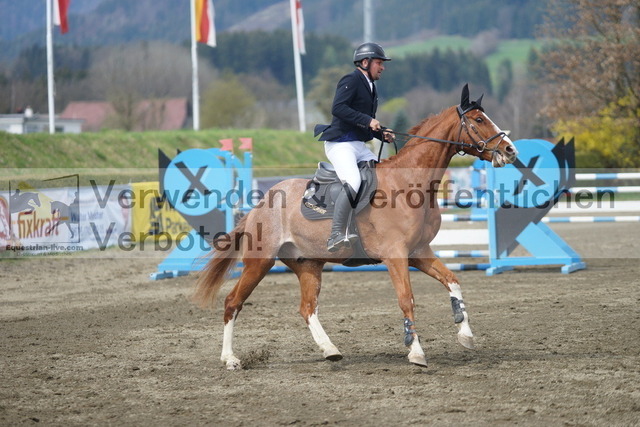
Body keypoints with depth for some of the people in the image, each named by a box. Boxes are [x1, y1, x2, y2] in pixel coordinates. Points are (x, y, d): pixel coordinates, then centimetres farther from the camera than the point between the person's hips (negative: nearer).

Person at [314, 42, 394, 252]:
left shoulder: (370, 87, 21)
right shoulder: (351, 81, -7)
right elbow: (338, 108, -22)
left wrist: (383, 135, 10)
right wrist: (367, 121, -23)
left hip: (359, 146, 10)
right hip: (340, 143, -10)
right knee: (353, 182, -29)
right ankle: (336, 236, -31)